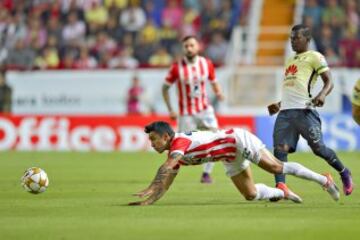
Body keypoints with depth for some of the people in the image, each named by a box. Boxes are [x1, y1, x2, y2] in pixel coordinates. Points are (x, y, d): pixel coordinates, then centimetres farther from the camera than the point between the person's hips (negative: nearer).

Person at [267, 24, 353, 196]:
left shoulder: (315, 57, 4)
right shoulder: (290, 61, 28)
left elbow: (329, 82, -4)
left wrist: (322, 95, -23)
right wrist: (279, 105, 29)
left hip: (304, 110, -7)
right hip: (285, 111, 7)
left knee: (318, 148, -5)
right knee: (279, 149, -9)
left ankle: (344, 173, 19)